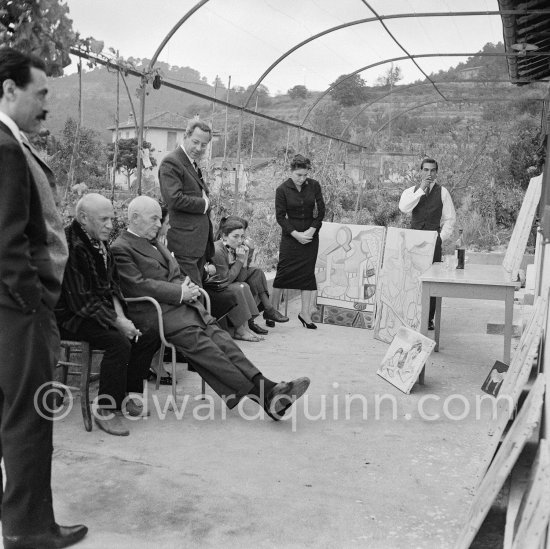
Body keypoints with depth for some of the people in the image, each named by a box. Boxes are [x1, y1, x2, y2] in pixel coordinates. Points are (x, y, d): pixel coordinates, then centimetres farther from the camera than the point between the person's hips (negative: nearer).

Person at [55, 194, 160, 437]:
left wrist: (120, 315, -3)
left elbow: (111, 285, 14)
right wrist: (116, 322, -20)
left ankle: (126, 395, 8)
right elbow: (80, 300, -23)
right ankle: (106, 411, -18)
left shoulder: (99, 241, 9)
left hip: (101, 311, 9)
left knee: (150, 334, -3)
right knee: (119, 341, -31)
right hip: (71, 317, -9)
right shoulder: (69, 246, -21)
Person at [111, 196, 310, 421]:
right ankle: (258, 392, -31)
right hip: (157, 312, -8)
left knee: (217, 335, -14)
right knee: (197, 341, -25)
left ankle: (265, 387, -28)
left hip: (180, 302, 8)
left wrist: (187, 287, 2)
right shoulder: (120, 248, -2)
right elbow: (138, 286, -13)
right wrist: (180, 292, -12)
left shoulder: (153, 243, 26)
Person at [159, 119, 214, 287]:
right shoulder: (171, 163, -10)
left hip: (200, 242, 10)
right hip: (186, 243, -9)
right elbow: (174, 199, -21)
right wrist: (203, 204, -10)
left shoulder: (194, 164, 20)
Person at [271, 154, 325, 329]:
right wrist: (296, 234, -15)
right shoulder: (282, 190, -8)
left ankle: (305, 313, 7)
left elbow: (321, 210, 2)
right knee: (284, 272, -5)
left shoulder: (314, 186, -2)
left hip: (311, 235, 2)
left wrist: (312, 230, -9)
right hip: (291, 235, -2)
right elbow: (280, 216, -7)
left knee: (308, 273, 2)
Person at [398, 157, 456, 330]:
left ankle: (429, 319, 2)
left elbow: (450, 218, 8)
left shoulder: (442, 192, 8)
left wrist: (441, 237, -4)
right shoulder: (411, 191, 11)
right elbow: (404, 208, -10)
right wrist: (421, 190, -11)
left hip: (434, 239, -1)